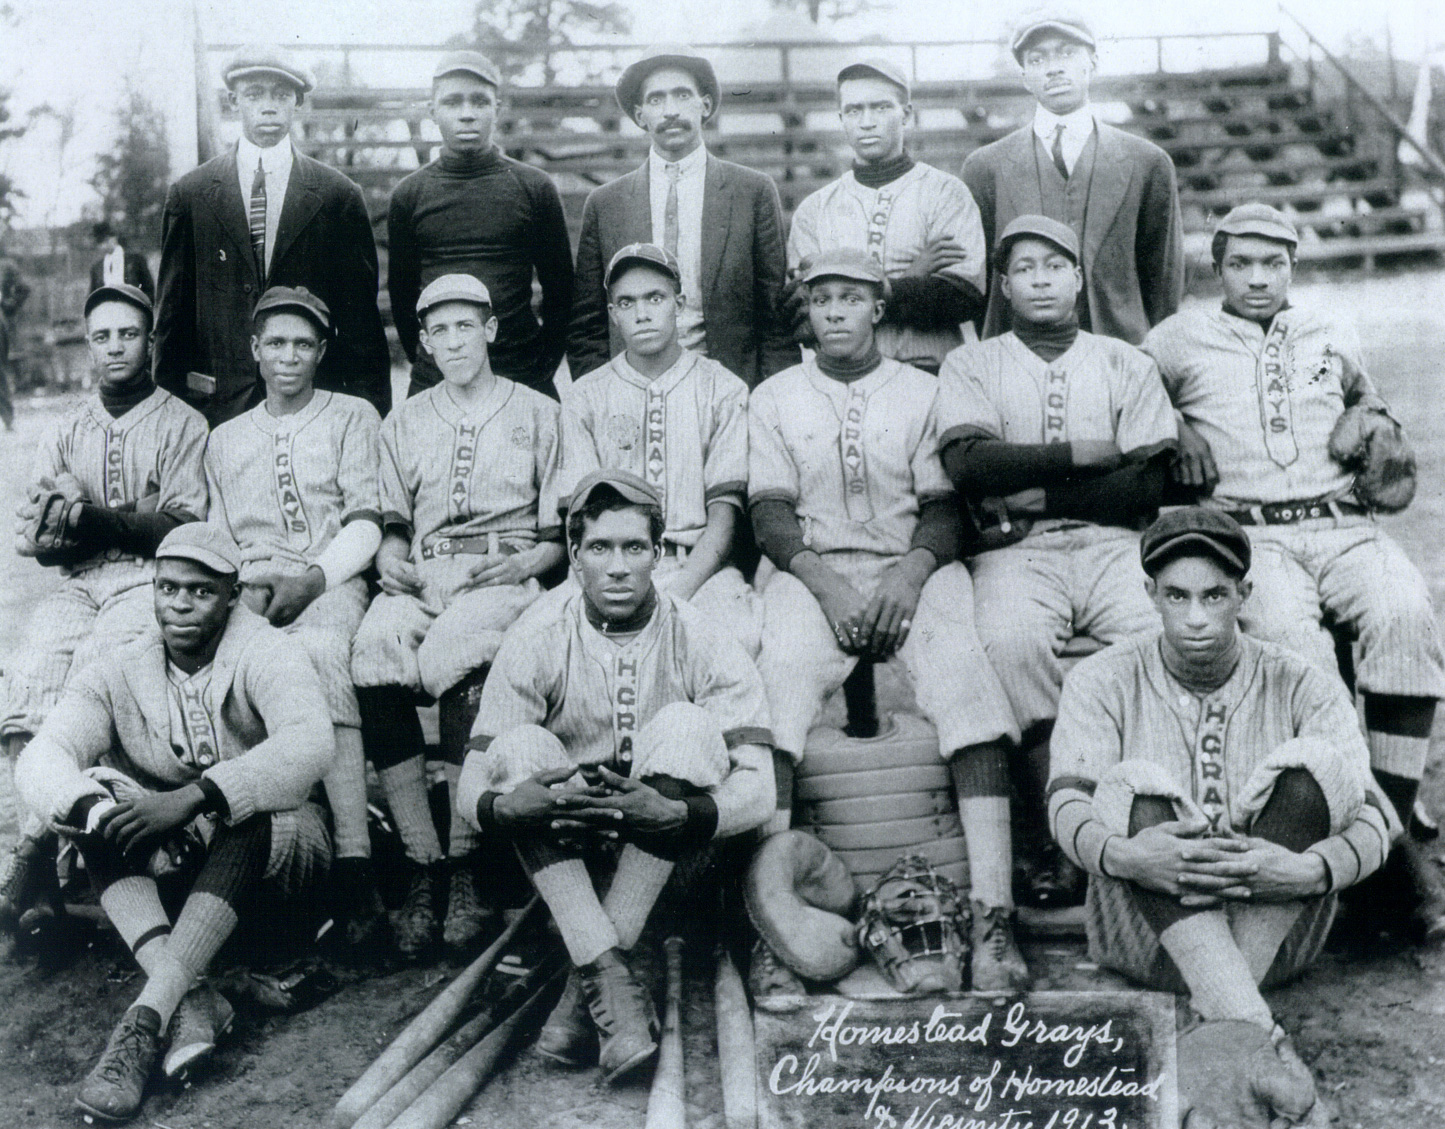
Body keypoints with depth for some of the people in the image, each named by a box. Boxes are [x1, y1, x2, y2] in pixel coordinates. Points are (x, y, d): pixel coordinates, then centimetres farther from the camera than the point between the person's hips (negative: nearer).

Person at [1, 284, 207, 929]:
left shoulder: (181, 424, 7)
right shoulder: (67, 432, 20)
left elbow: (184, 526, -6)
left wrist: (95, 519, -16)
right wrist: (63, 527, -9)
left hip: (151, 582, -4)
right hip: (77, 584, 4)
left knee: (90, 668, -30)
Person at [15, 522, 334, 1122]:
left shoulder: (267, 654, -13)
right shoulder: (120, 672, -1)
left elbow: (309, 744, -33)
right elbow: (42, 755, -15)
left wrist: (194, 797, -42)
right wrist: (87, 806, -38)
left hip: (273, 850, -4)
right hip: (174, 856, 4)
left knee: (255, 813, -35)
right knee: (97, 795, -21)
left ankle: (146, 1018, -40)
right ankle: (190, 999, -36)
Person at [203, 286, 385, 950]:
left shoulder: (353, 418, 17)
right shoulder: (225, 440, 28)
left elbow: (365, 524, 6)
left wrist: (312, 579, -12)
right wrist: (241, 576, -1)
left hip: (332, 581, -3)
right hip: (249, 589, 3)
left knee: (320, 650, -39)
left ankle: (353, 862, -48)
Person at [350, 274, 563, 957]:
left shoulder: (540, 414, 17)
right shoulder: (403, 424, 26)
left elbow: (563, 534, 12)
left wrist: (527, 561, -8)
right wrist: (390, 557, 2)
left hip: (504, 578, -3)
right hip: (421, 579, 3)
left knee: (455, 653, -37)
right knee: (372, 658, -32)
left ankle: (464, 865, -30)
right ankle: (423, 866, -28)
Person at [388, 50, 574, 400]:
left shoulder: (535, 188, 5)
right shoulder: (408, 196, 7)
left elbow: (560, 291, 7)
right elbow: (401, 292, 12)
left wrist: (542, 366, 2)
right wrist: (424, 358, 5)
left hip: (522, 381, 0)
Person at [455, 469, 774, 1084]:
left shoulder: (701, 642, -9)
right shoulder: (536, 642, -7)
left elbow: (757, 790, -16)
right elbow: (470, 791, -10)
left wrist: (676, 813, -37)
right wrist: (509, 805, -35)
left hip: (667, 850, -1)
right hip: (563, 847, 1)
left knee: (685, 726, -26)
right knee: (521, 746, -25)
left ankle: (587, 984, -26)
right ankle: (613, 983, -35)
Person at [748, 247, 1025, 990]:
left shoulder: (925, 393, 16)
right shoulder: (773, 398, 15)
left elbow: (944, 508, 7)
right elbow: (770, 513, 4)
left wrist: (912, 571, -14)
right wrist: (827, 585, -13)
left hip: (915, 570, 1)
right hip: (811, 571, 0)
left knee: (965, 676, -28)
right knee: (778, 680, -30)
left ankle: (992, 914, -34)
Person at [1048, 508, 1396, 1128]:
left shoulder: (1302, 687, 2)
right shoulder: (1103, 681, 2)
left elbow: (1373, 823, -9)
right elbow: (1067, 805, -12)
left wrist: (1310, 870, -33)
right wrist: (1121, 854, -36)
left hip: (1276, 927, 1)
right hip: (1146, 930, 0)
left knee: (1312, 767, -21)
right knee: (1134, 789, -27)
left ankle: (1212, 1038, -32)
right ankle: (1256, 1035, -43)